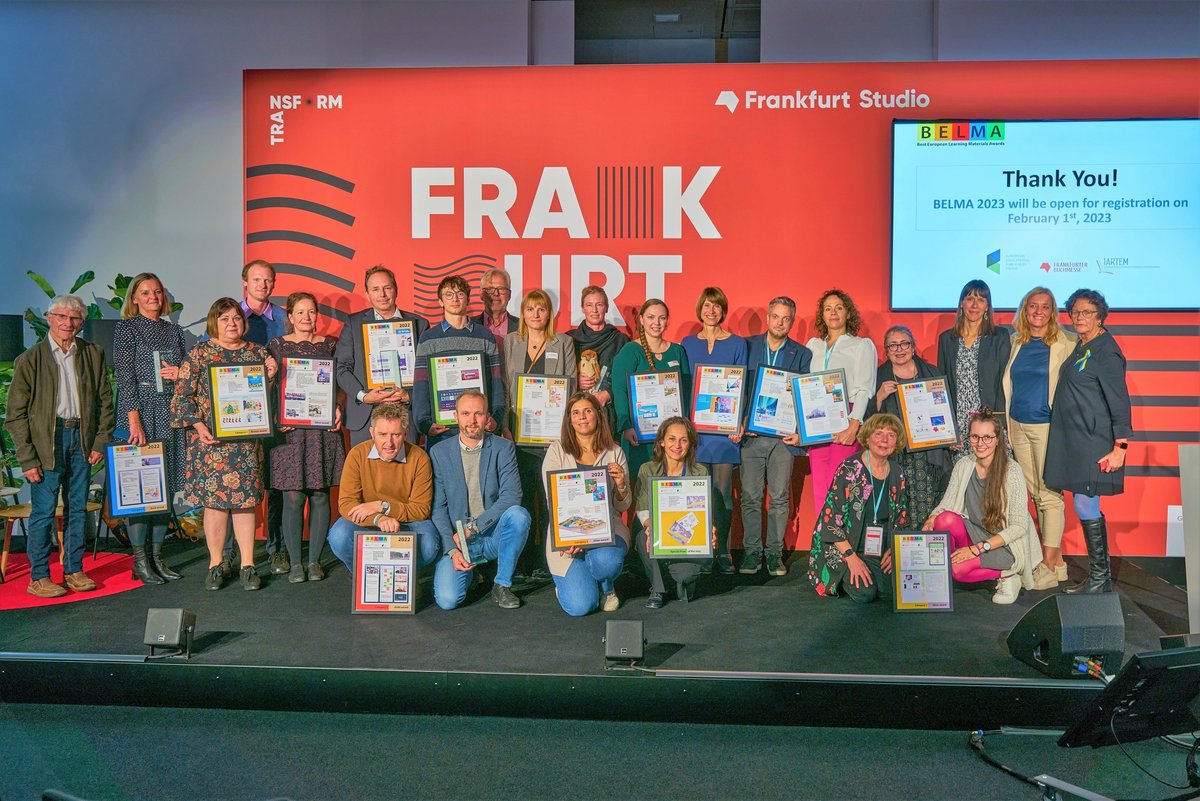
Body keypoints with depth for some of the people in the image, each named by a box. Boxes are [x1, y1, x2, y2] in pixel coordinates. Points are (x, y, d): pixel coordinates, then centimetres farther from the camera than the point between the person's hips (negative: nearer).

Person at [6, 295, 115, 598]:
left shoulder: (93, 354, 6)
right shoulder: (30, 359, -4)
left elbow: (105, 400, 11)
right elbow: (15, 414, -4)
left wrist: (101, 442, 3)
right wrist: (27, 459, -10)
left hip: (81, 438, 4)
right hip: (46, 439, -3)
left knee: (77, 508, 10)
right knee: (44, 510, -1)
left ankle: (74, 570, 21)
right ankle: (38, 578, 11)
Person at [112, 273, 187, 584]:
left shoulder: (173, 330, 15)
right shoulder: (127, 328, 1)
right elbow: (125, 377, -7)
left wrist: (180, 373, -5)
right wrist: (134, 419, -15)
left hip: (170, 413, 5)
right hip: (140, 411, -5)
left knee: (166, 484, 6)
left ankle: (157, 556, 15)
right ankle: (139, 561, 3)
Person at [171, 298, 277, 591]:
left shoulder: (257, 352, 11)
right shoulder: (199, 353, 4)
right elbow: (183, 395, 0)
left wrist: (270, 376, -3)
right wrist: (199, 426, -11)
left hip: (247, 442, 2)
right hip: (210, 439, -2)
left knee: (245, 500, 2)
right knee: (214, 500, -1)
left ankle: (248, 565, 8)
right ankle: (215, 565, 12)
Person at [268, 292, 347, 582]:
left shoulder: (329, 345, 11)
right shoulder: (277, 346, 6)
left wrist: (338, 410, -1)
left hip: (324, 428, 2)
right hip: (289, 429, -2)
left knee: (320, 496, 3)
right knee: (293, 498, -2)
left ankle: (315, 560, 13)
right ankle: (295, 562, 9)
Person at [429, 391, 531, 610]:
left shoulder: (503, 448, 0)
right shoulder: (439, 452, 2)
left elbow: (512, 495, -12)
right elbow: (438, 507, -1)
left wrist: (473, 527, -19)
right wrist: (452, 550, -13)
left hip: (493, 535, 0)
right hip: (457, 541, 0)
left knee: (518, 514, -31)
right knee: (447, 599, -21)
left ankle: (503, 585, -11)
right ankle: (468, 572, 16)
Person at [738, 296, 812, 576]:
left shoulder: (802, 354, 7)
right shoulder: (747, 346, 6)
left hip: (783, 435, 0)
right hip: (750, 434, 0)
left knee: (780, 498, 4)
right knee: (750, 497, 3)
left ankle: (775, 553, 15)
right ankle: (752, 551, 14)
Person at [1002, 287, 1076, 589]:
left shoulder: (1066, 344, -5)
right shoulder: (1015, 342, 9)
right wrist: (1006, 425, 12)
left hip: (1047, 427, -5)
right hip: (1017, 426, 5)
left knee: (1050, 494, -3)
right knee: (1035, 493, 10)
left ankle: (1048, 566, 2)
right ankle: (1057, 560, 21)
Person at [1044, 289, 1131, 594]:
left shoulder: (1106, 352, -11)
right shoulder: (1081, 347, 15)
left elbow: (1119, 402, -15)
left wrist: (1120, 448, -18)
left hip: (1094, 443, -9)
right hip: (1074, 440, 9)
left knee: (1085, 506, -6)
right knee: (1084, 506, 11)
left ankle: (1100, 580, 5)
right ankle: (1098, 577, 19)